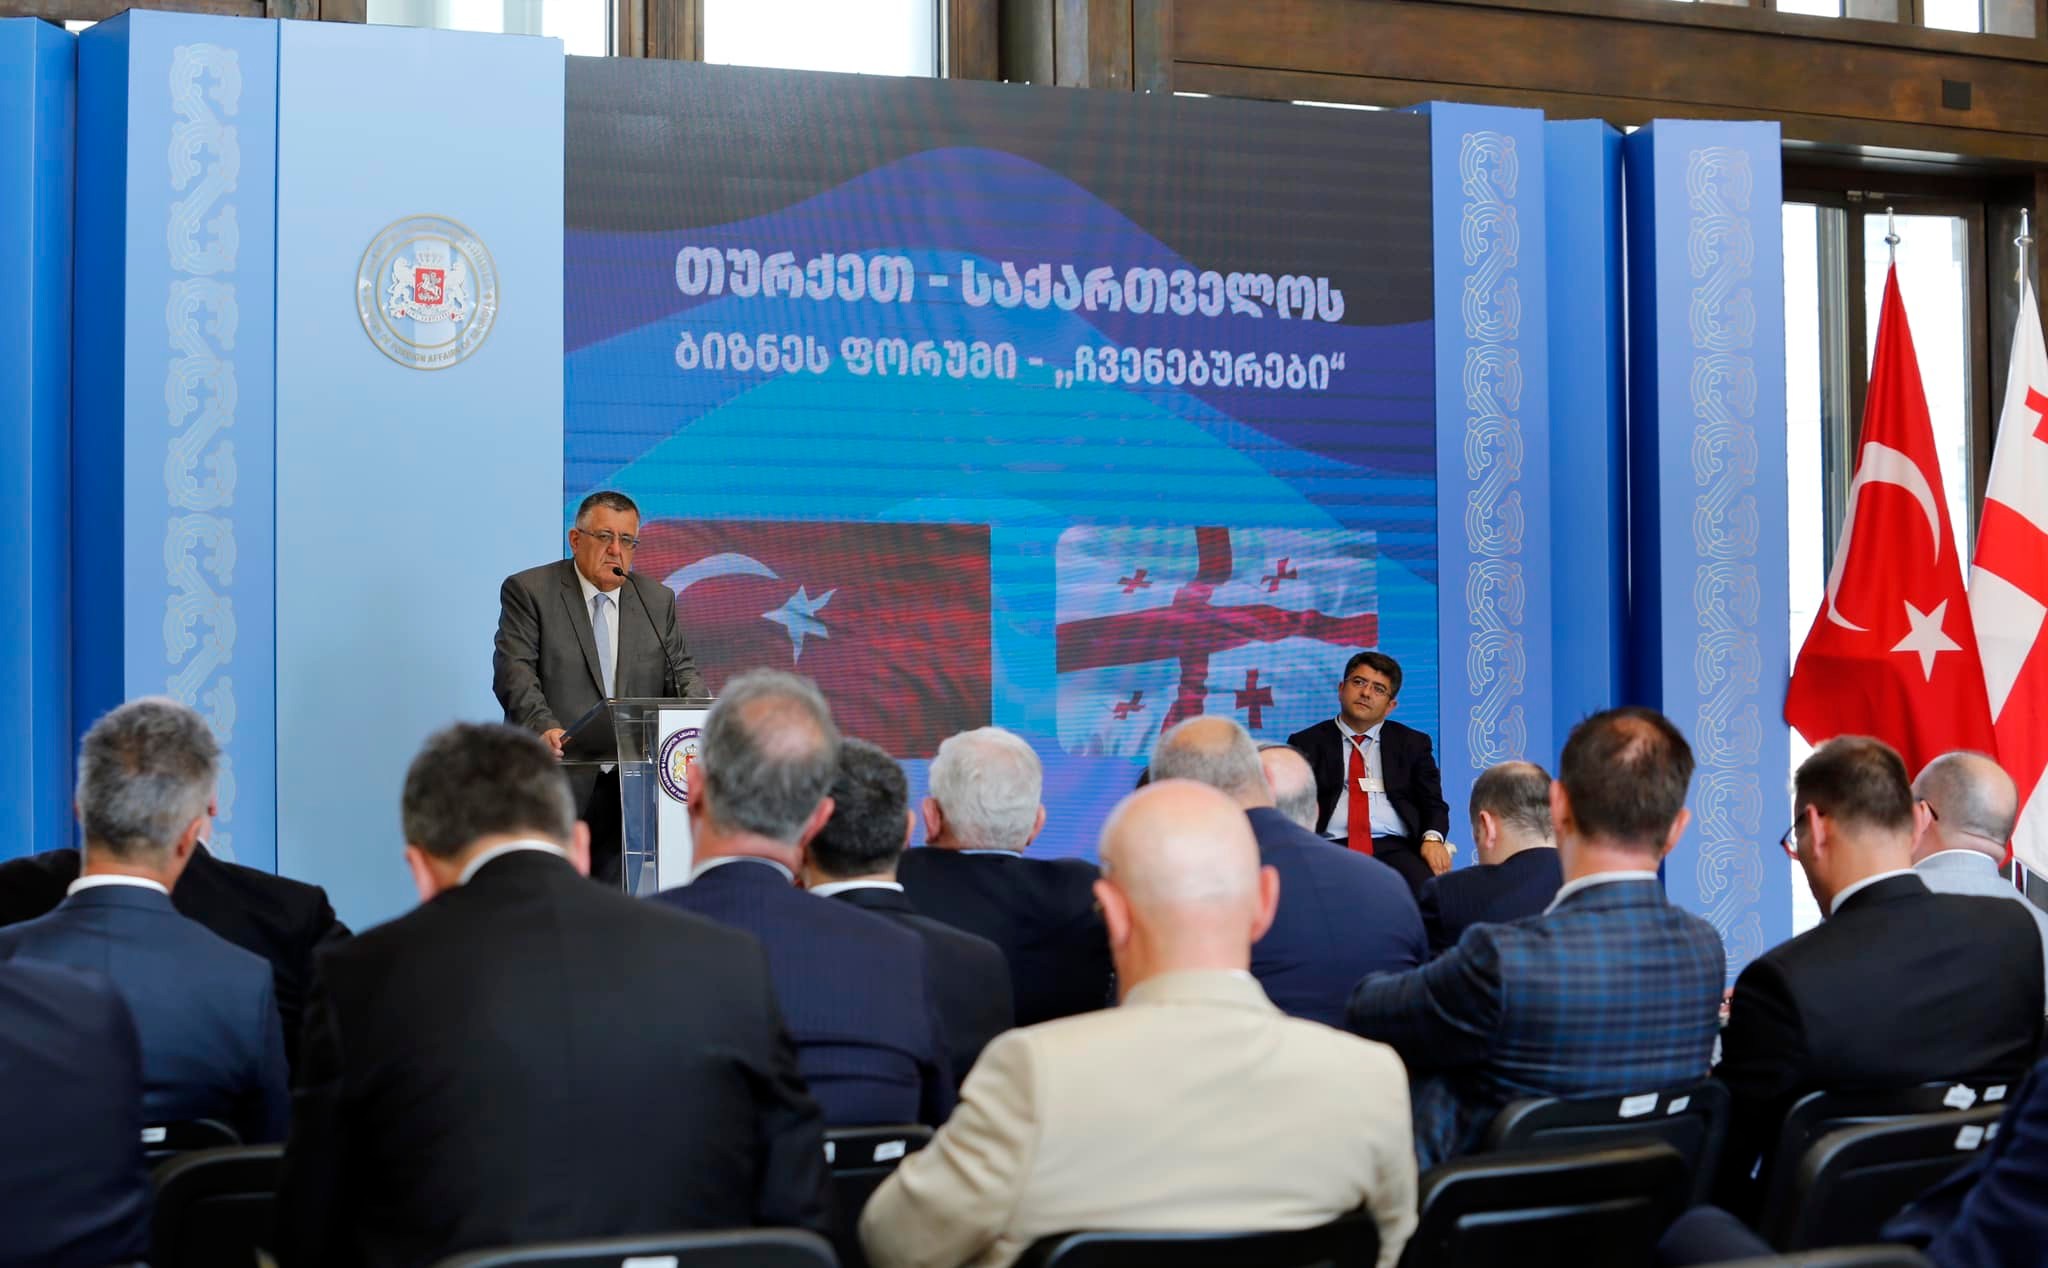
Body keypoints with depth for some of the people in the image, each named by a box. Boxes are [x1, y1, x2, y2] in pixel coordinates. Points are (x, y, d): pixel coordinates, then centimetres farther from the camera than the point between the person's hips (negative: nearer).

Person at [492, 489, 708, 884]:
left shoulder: (657, 600, 14)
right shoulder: (528, 591, 0)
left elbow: (680, 671, 16)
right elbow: (515, 673, -9)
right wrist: (544, 727, -27)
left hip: (630, 787, 4)